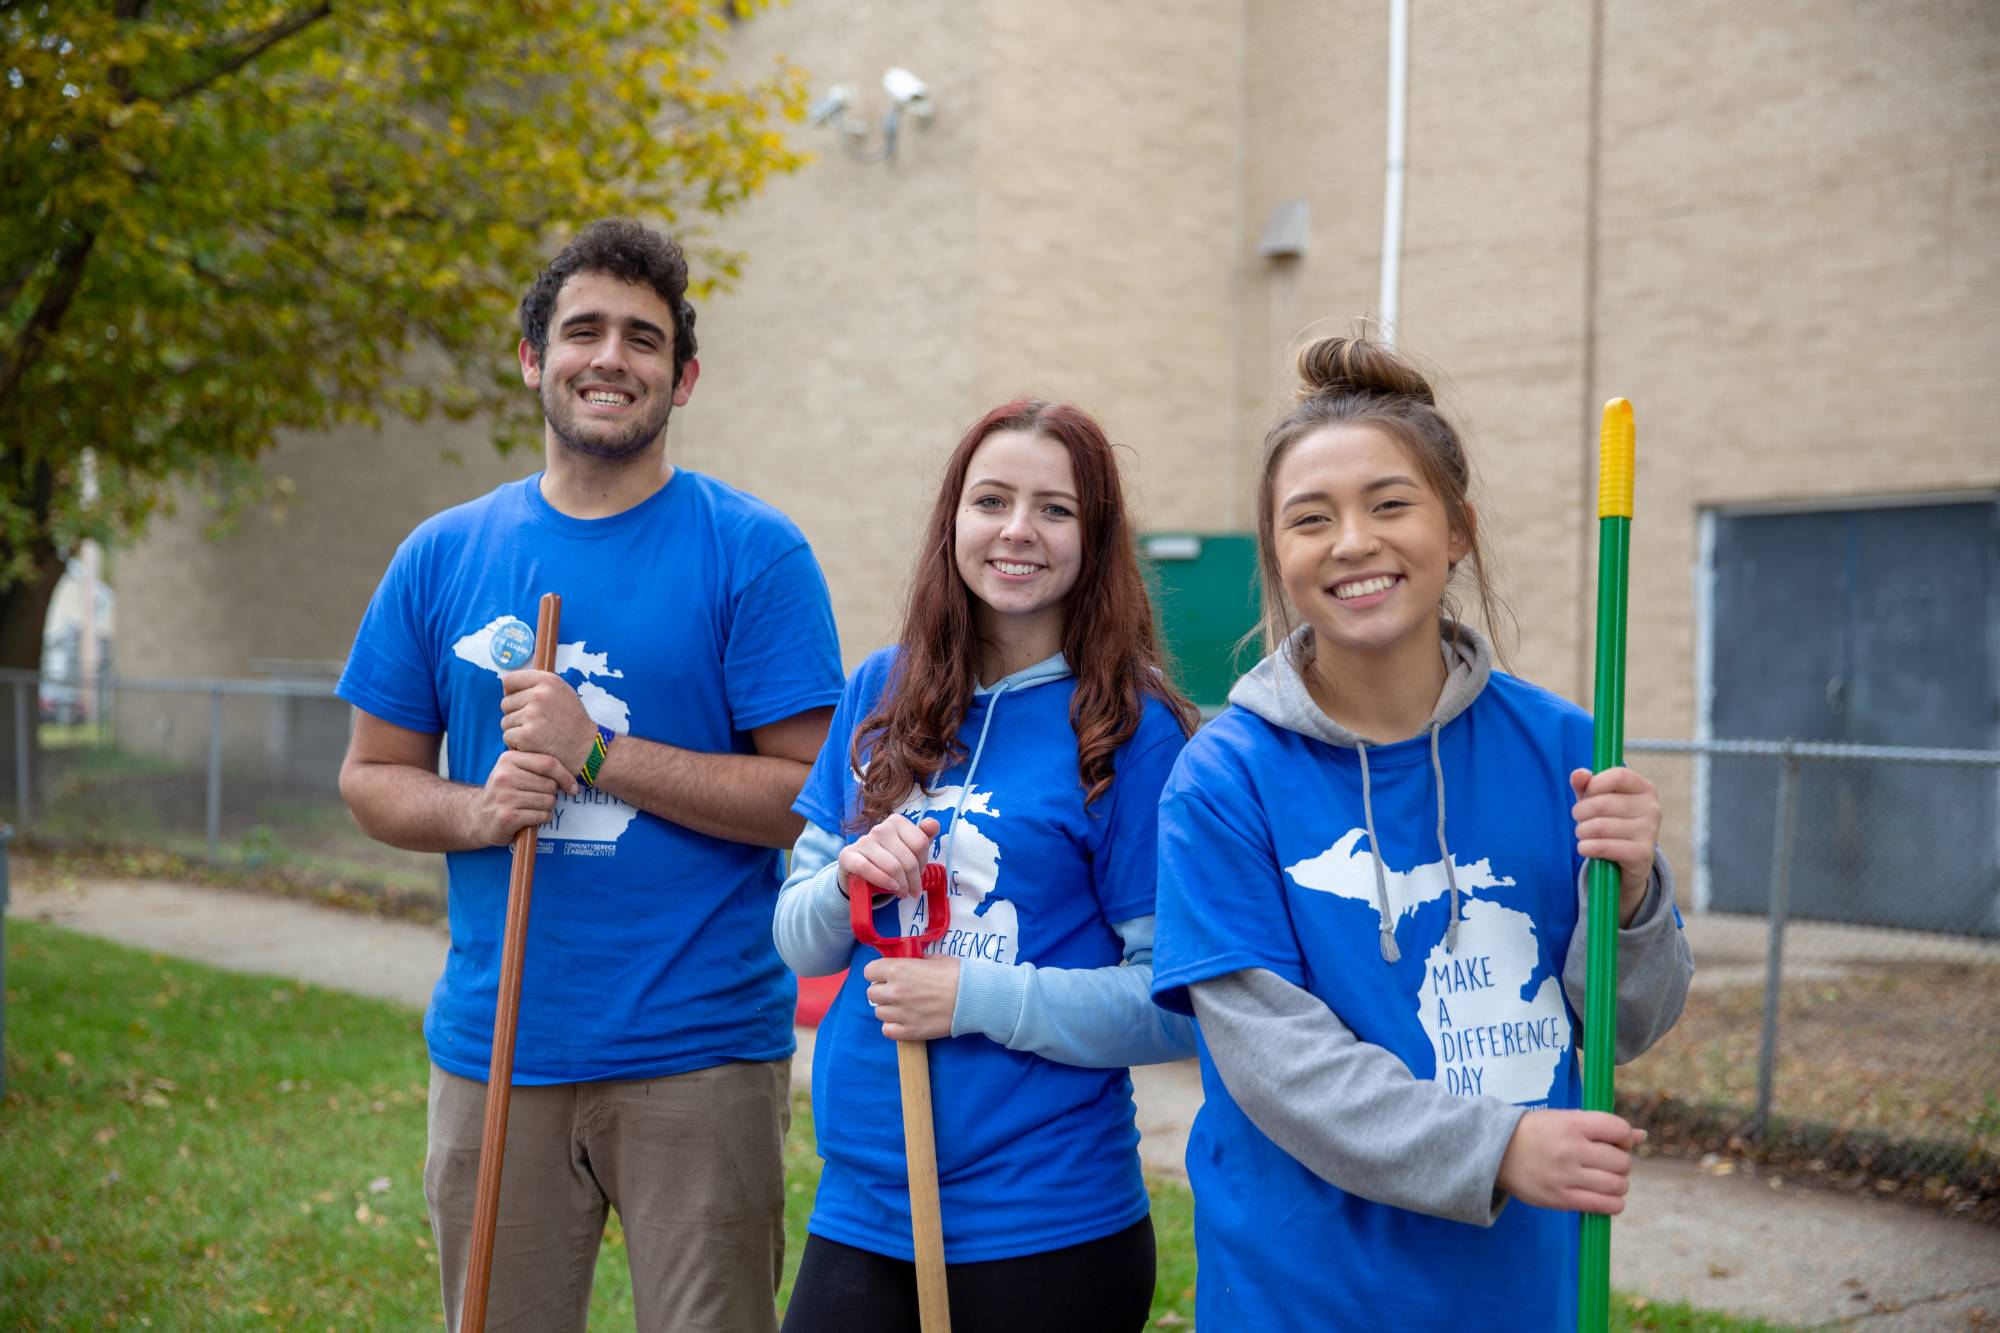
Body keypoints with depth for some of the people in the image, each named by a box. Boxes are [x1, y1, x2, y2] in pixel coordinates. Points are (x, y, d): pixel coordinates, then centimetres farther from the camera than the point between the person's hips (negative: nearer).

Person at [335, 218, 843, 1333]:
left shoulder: (752, 552, -4)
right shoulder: (444, 555, 7)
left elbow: (809, 797, -8)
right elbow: (372, 775, 12)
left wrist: (597, 755, -16)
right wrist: (477, 811, -9)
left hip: (700, 1052, -3)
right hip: (493, 1051, 3)